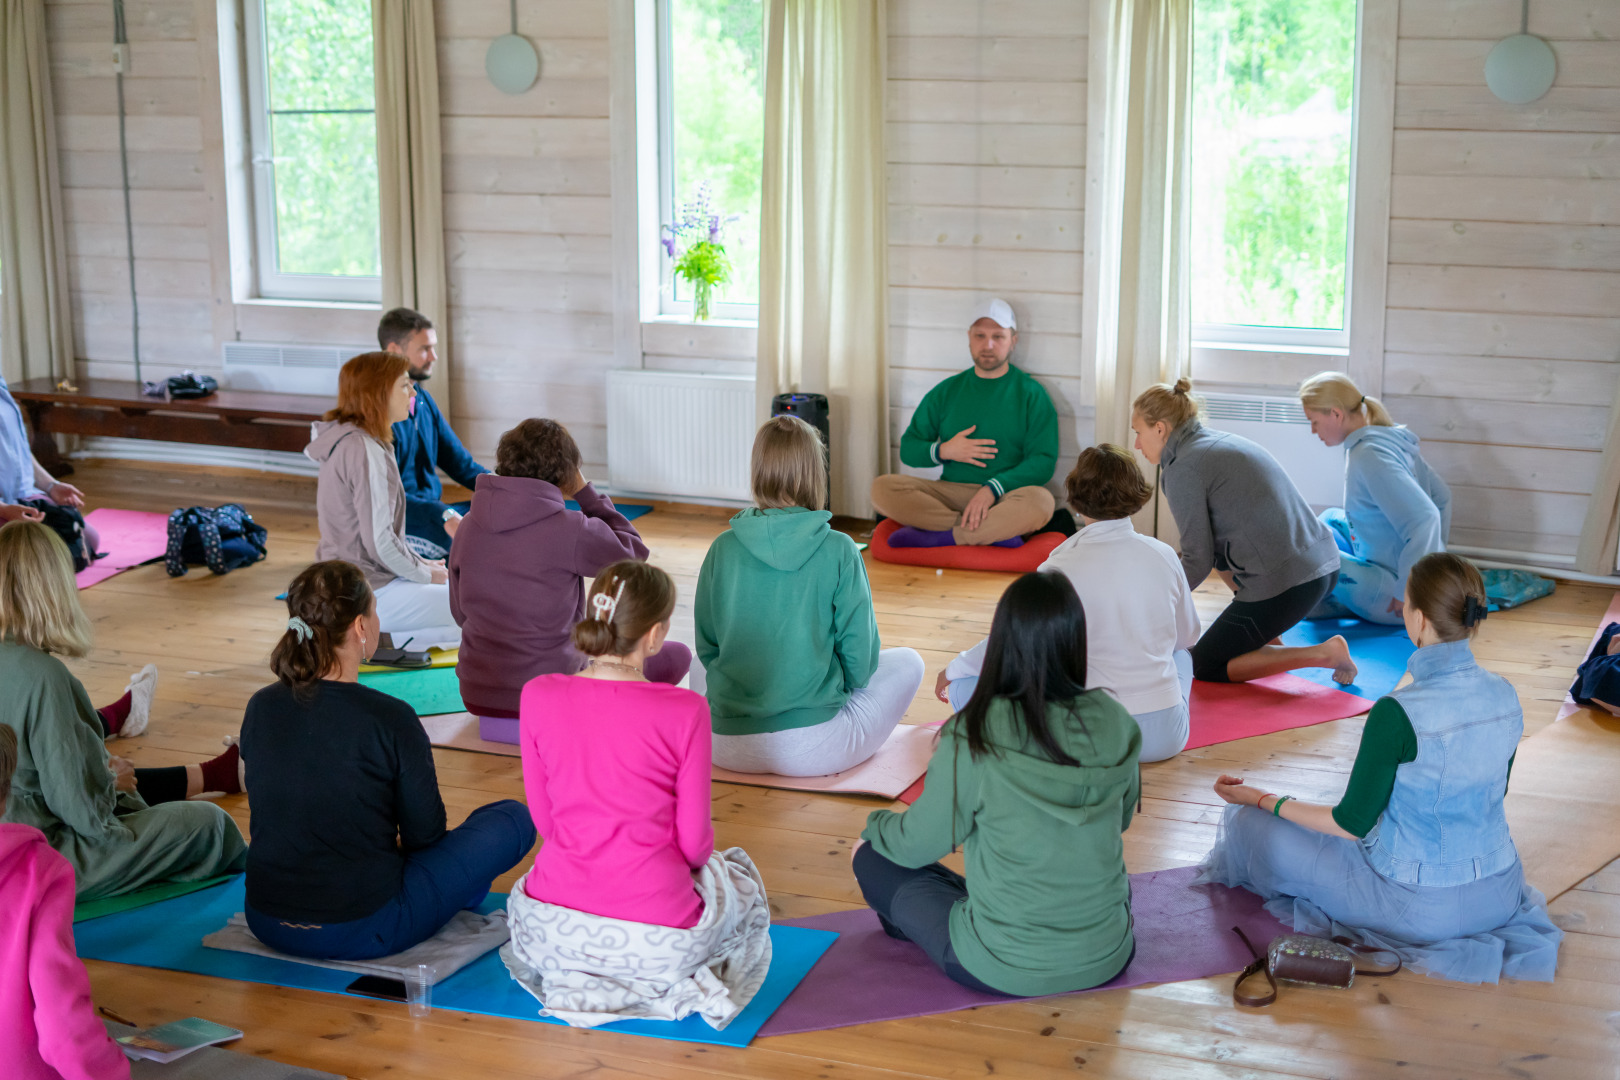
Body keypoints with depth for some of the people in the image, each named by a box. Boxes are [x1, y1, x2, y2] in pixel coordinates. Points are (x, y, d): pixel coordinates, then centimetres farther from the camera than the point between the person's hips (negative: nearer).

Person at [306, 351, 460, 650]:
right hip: (367, 595, -10)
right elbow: (379, 541, -22)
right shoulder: (364, 451, -21)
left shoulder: (348, 441, 11)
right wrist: (424, 574, -8)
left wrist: (419, 562, 11)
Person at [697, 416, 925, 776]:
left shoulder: (724, 548, -1)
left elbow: (706, 648, 8)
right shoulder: (838, 551, -9)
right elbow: (859, 657, -3)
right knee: (907, 662, 20)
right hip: (812, 752, -3)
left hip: (726, 748, 3)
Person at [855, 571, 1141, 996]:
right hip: (1107, 959, 5)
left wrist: (875, 824, 16)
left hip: (1006, 969, -5)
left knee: (873, 861, 15)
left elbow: (918, 846, -6)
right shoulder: (1115, 725, -10)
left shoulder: (973, 741, -21)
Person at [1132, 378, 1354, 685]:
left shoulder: (1183, 468, -8)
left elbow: (1198, 562, -6)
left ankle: (1323, 654, -4)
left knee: (1205, 667, 8)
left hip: (1286, 582, -9)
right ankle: (1264, 636, 23)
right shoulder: (1221, 441, 18)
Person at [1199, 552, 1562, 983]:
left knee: (1253, 824, 6)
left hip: (1419, 908, -7)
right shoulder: (1506, 695, -8)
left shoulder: (1397, 713, -27)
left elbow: (1353, 823, -16)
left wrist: (1260, 799, -3)